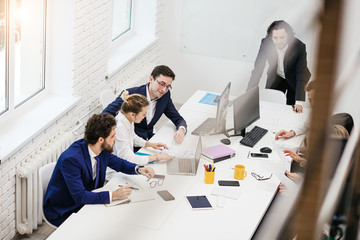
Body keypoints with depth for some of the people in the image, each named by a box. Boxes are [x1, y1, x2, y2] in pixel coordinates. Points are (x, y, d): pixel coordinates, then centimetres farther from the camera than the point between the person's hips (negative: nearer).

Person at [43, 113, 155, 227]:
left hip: (85, 201, 8)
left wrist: (139, 169, -8)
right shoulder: (70, 159, -31)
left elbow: (119, 163, 12)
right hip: (63, 212, -7)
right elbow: (79, 196, -35)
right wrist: (113, 195, -38)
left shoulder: (102, 150, -8)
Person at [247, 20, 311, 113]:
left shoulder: (299, 47, -33)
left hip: (294, 79, -2)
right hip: (276, 77, 2)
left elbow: (301, 75, -32)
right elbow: (257, 70, -21)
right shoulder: (266, 43, -27)